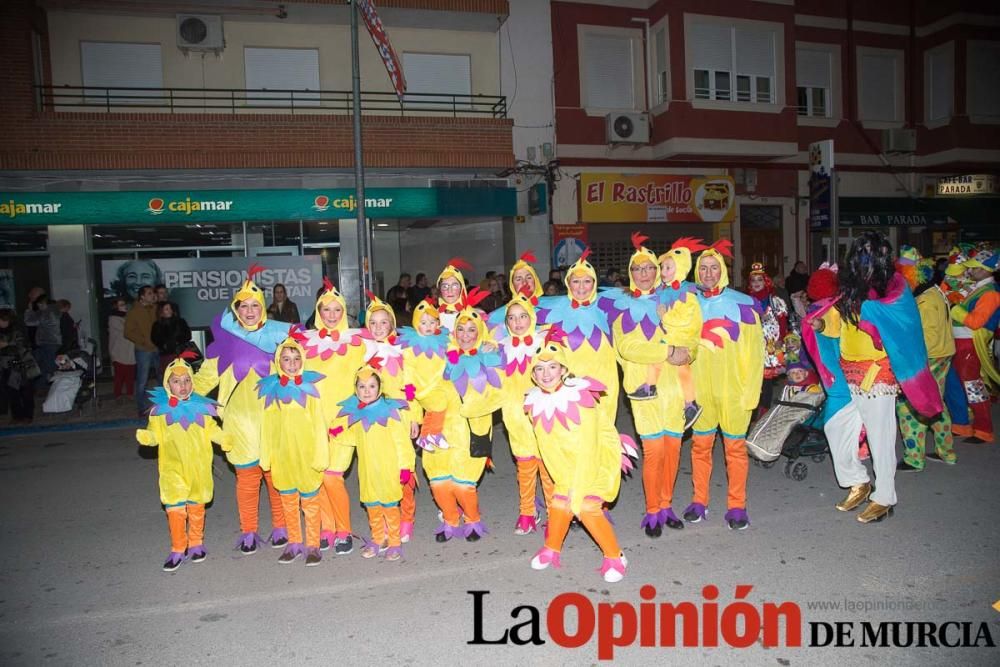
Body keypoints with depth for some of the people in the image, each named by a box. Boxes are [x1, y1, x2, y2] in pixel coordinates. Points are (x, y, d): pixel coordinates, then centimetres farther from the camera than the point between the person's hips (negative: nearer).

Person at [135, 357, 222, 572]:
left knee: (196, 506, 14)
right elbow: (156, 434, -3)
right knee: (175, 508, -3)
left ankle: (196, 544, 30)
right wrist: (145, 436, -24)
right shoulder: (160, 409, -3)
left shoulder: (201, 407, 1)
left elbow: (212, 430, 5)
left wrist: (224, 439, -11)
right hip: (173, 468, -1)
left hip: (198, 467, 2)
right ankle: (178, 549, 12)